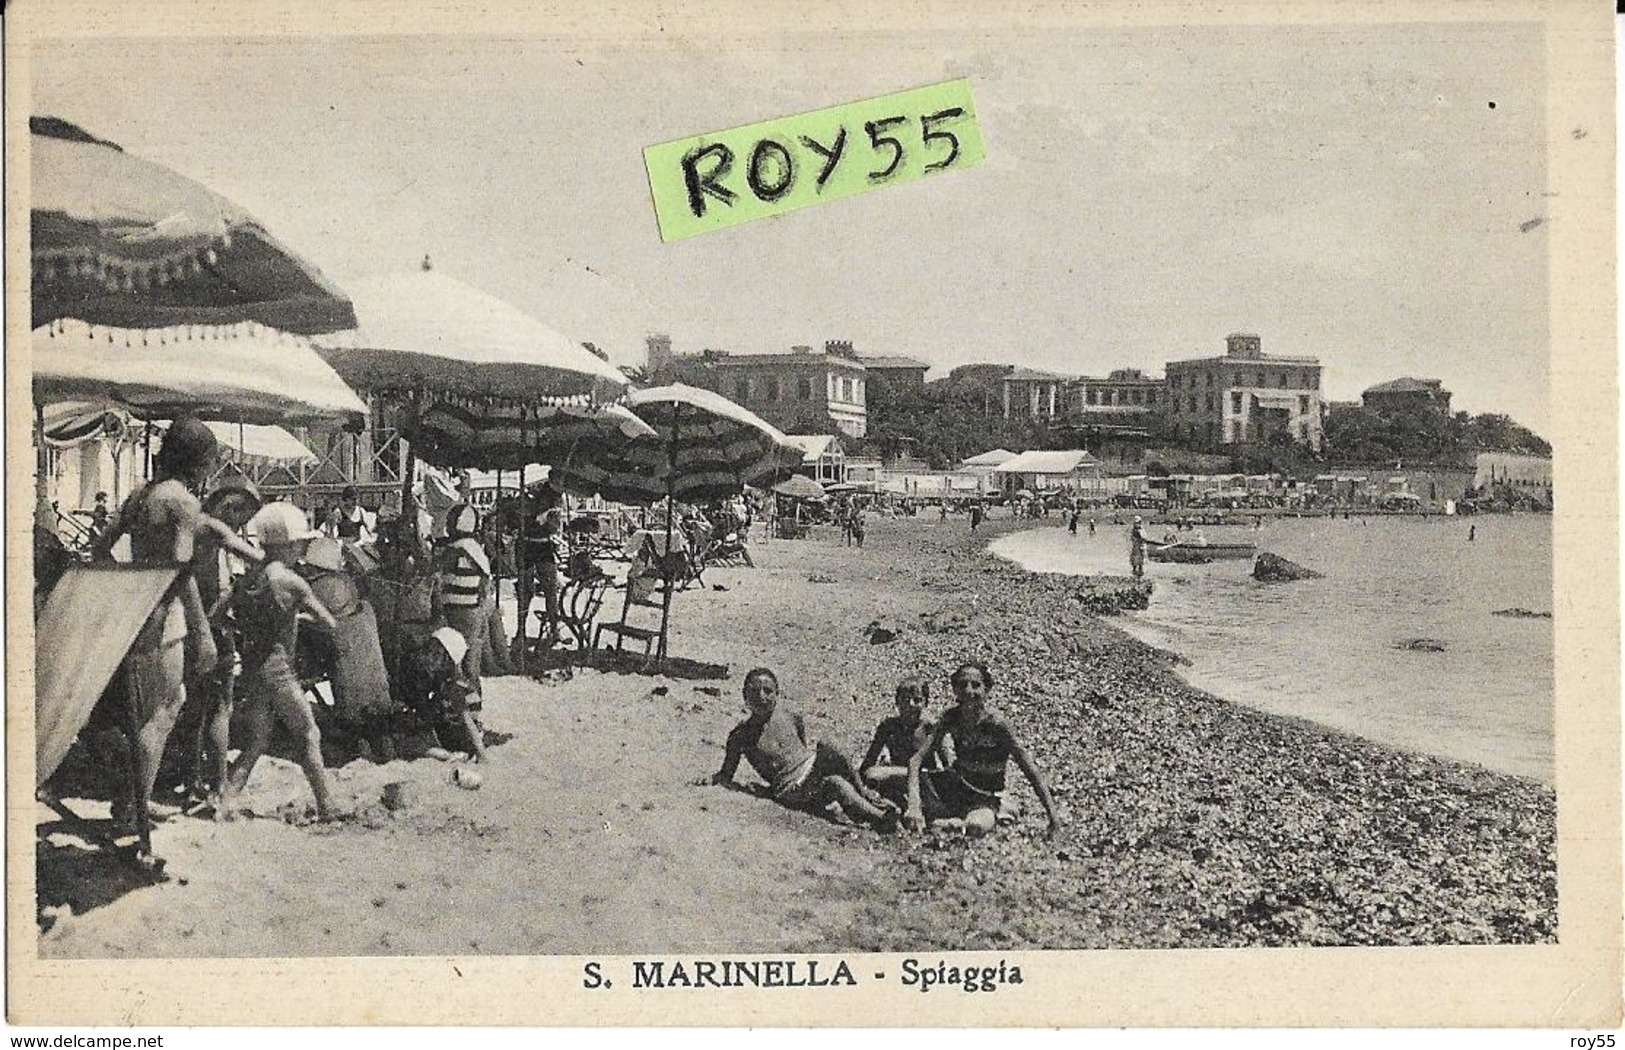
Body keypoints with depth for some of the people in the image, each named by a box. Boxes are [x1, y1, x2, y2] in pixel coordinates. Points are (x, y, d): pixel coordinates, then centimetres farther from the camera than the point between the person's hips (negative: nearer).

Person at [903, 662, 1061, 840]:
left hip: (985, 799, -4)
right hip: (955, 785, 4)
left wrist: (1053, 816, -26)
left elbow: (1032, 772, -20)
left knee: (976, 826, -40)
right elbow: (917, 759, -15)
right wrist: (913, 804, -31)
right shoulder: (951, 717, -11)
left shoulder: (996, 724, -22)